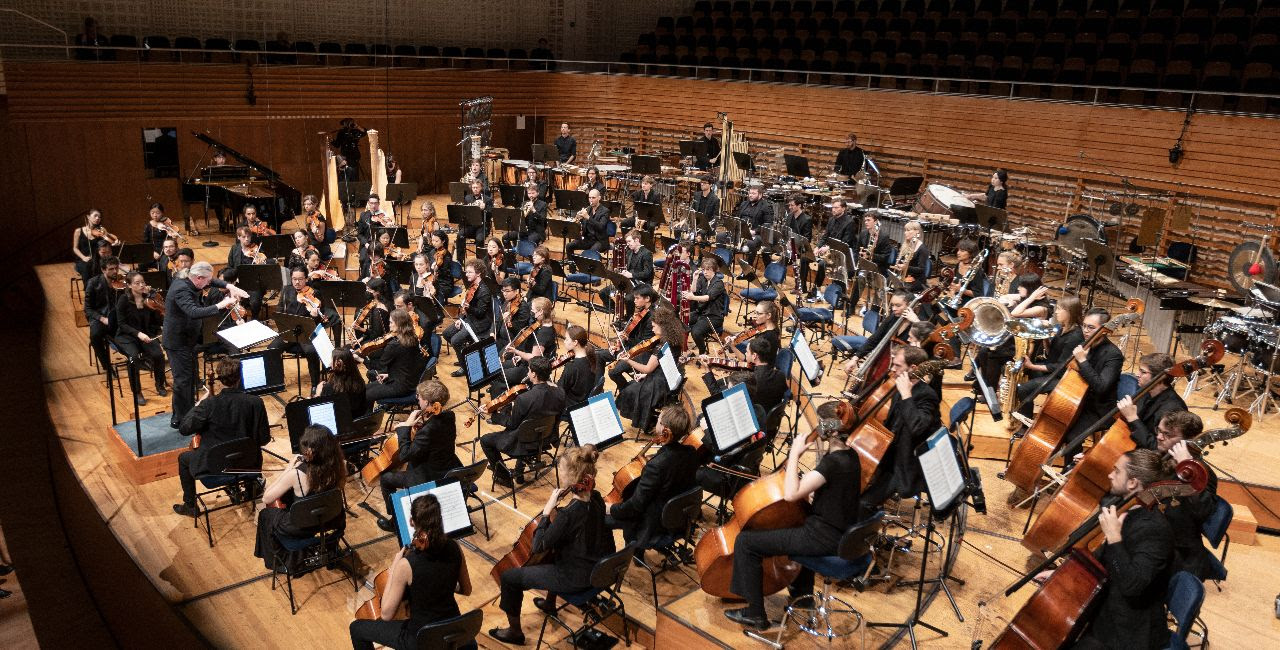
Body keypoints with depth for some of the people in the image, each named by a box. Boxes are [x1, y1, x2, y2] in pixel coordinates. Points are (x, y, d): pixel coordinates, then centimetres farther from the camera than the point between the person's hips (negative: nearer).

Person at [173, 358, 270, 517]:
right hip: (247, 464, 2)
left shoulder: (209, 404, -22)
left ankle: (190, 505, 34)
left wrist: (198, 404, -1)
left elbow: (184, 429, -11)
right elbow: (264, 439, -9)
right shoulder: (255, 402, -16)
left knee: (183, 458, 28)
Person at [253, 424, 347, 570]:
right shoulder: (340, 466, -21)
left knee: (265, 515, 26)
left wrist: (288, 469, -14)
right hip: (332, 521, 4)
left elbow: (266, 499, -17)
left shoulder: (296, 474, -33)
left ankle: (276, 562, 41)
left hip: (301, 528, -3)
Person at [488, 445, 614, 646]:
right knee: (552, 552, 37)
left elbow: (538, 546, -22)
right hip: (596, 569, 8)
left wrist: (547, 510, -21)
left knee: (509, 577, 6)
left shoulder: (569, 513, -33)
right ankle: (550, 603, 56)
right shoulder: (596, 498, -8)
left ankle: (514, 631, 25)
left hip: (575, 578, -8)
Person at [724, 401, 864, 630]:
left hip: (824, 539, -10)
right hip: (843, 534, 10)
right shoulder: (851, 456, 3)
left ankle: (756, 613, 5)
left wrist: (795, 453, -21)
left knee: (745, 542, -6)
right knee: (801, 519, 42)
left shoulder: (832, 462, -25)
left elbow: (791, 494, -29)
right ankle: (802, 590, 48)